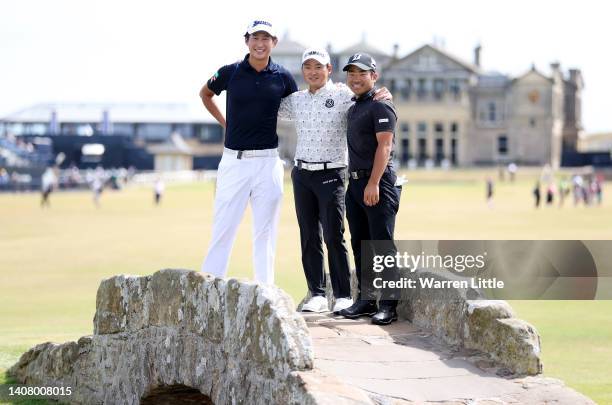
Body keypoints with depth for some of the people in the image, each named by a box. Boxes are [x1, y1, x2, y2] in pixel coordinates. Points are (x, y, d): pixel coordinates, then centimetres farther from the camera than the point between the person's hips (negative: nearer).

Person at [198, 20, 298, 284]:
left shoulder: (282, 77, 3)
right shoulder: (230, 72, 1)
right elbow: (205, 94, 20)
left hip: (267, 161, 1)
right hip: (233, 160, 0)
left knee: (265, 231, 4)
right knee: (223, 228, 1)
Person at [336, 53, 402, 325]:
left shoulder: (380, 106, -8)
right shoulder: (354, 108, 19)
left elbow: (384, 145, -16)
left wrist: (373, 183, -22)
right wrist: (356, 181, 15)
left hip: (378, 184, -9)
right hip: (355, 182, 9)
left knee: (383, 245, -8)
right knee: (359, 244, 11)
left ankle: (388, 305, -8)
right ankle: (365, 300, 17)